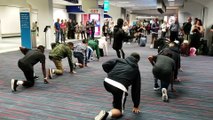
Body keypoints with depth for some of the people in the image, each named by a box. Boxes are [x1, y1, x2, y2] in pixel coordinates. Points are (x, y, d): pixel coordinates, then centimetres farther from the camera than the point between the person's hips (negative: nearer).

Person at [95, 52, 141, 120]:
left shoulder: (119, 60, 25)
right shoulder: (136, 69, 24)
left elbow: (105, 65, 12)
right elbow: (136, 88, 25)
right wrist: (136, 106, 32)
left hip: (107, 82, 4)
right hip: (120, 88, -3)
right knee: (119, 111, 11)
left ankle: (116, 102, 40)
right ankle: (107, 114, -18)